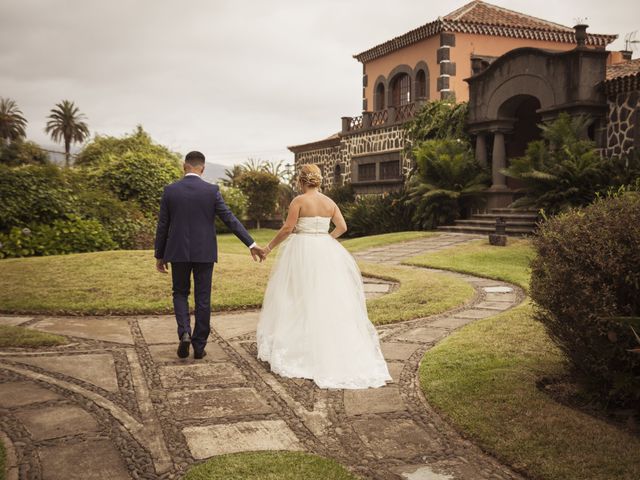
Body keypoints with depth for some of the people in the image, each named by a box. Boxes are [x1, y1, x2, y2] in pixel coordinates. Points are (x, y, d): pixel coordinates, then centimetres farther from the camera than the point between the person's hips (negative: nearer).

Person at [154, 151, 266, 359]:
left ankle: (184, 333, -4)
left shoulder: (170, 190, -2)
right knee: (203, 299, 8)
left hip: (178, 252, 1)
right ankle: (199, 346, 13)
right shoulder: (211, 190, -6)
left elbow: (162, 226, 1)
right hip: (204, 252, 0)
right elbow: (230, 219, -9)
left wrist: (159, 255, 10)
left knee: (180, 293, 17)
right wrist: (251, 244, -6)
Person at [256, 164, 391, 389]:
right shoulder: (330, 202, 5)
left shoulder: (299, 200, -10)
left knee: (299, 300, 4)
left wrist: (269, 247, -2)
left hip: (301, 252, -5)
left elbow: (287, 229, -13)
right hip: (324, 252, 5)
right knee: (327, 299, 10)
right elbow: (342, 227, 6)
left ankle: (295, 347, 9)